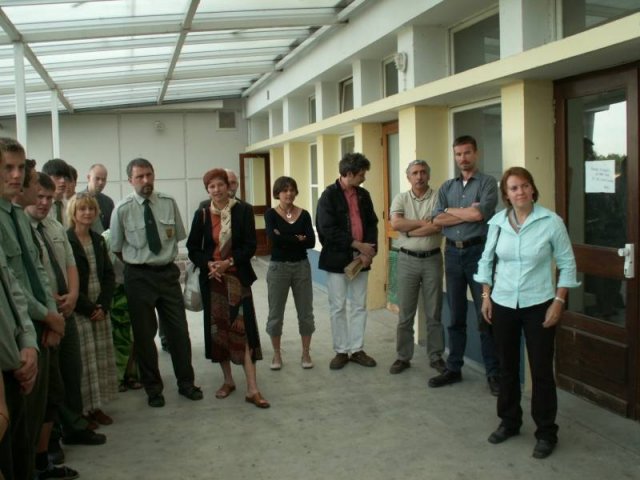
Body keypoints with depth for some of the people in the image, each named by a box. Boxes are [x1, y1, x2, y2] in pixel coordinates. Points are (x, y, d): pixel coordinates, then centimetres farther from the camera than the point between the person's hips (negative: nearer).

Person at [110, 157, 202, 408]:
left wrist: (165, 258, 5)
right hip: (138, 276, -2)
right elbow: (116, 248, 1)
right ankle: (153, 389, 24)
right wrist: (138, 263, 3)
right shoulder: (122, 209, -9)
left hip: (168, 273, 2)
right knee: (144, 334, 8)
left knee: (179, 329, 7)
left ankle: (186, 383, 24)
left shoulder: (169, 203, -2)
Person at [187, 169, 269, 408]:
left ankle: (252, 389, -5)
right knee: (217, 329, 8)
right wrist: (208, 264, -12)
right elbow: (193, 248, 6)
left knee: (243, 329, -8)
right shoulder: (202, 215, 4)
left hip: (237, 277, -3)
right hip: (212, 278, 3)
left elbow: (250, 245, -5)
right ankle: (228, 380, 24)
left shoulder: (243, 210, -2)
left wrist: (229, 262, -17)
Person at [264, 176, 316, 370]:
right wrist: (297, 239, -15)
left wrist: (285, 238, -15)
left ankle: (306, 353, 21)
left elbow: (311, 242, -9)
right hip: (278, 267, -2)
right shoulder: (271, 214, -4)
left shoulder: (304, 214, 2)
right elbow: (273, 238, -21)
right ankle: (277, 354, 22)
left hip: (301, 266, 2)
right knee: (276, 313, 6)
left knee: (305, 312, 7)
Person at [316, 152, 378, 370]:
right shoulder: (330, 195, -10)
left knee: (359, 306, 9)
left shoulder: (363, 195, 7)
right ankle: (341, 351, 15)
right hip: (337, 258, -5)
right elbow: (327, 229, -17)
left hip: (360, 258, 5)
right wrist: (357, 245, -17)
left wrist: (368, 251, -7)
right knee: (338, 307, 4)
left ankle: (357, 349, 19)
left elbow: (372, 224, 8)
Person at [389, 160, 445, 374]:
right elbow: (396, 223, -14)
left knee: (434, 312, 7)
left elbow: (437, 226, -16)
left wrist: (409, 230, -11)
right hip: (407, 260, 1)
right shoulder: (401, 198, 3)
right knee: (405, 312, 7)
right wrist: (423, 222, -12)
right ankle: (403, 357, 17)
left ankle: (436, 356, 19)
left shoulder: (438, 198, -2)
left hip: (432, 259, -1)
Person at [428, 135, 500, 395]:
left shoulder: (487, 183, -1)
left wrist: (451, 210, -3)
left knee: (486, 316, 1)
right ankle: (453, 368, 21)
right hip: (453, 252, 4)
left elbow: (479, 213, -17)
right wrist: (467, 213, -9)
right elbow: (437, 220, 0)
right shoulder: (447, 187, 12)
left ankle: (493, 373, 10)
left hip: (477, 251, -4)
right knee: (455, 316, 12)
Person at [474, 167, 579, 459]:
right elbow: (486, 261, 9)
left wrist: (558, 302, -9)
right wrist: (486, 296, 4)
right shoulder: (497, 222, -2)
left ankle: (546, 433, 18)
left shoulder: (551, 222, -10)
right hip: (503, 304, 3)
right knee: (507, 367, 14)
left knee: (541, 370, 3)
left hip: (538, 305, -3)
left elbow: (567, 264, -4)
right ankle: (509, 422, 32)